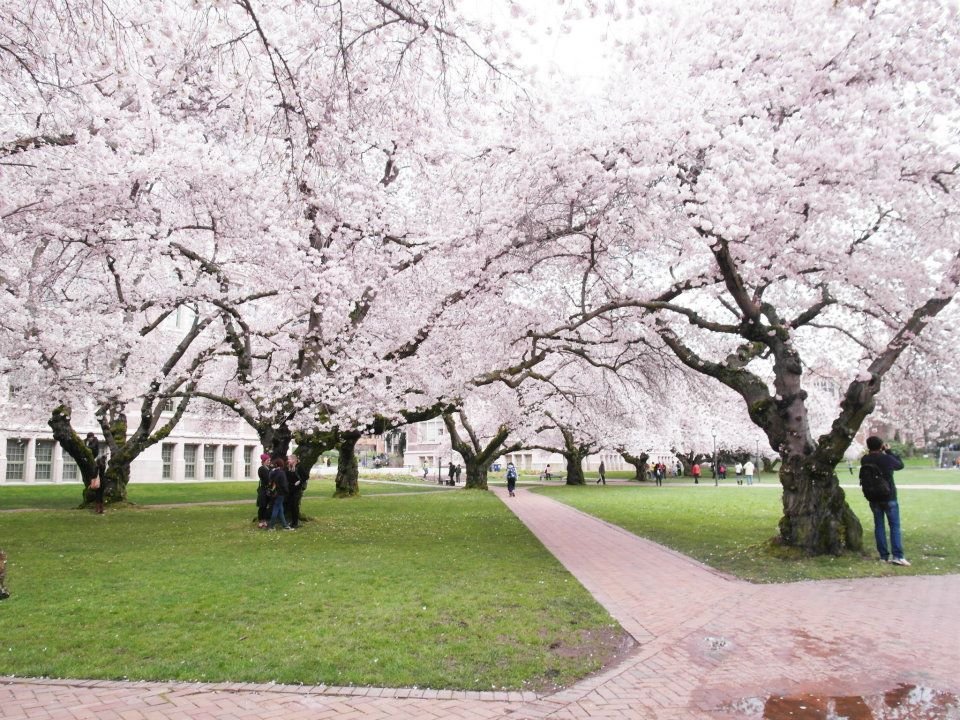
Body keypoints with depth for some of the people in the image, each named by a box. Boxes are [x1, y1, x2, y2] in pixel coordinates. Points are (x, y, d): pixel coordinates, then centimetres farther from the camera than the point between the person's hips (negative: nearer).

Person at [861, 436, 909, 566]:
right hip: (889, 497, -3)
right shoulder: (887, 458, -15)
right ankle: (897, 555, -7)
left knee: (879, 525, 9)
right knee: (895, 526, 1)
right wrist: (889, 451, 9)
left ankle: (883, 555, 9)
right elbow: (901, 465, 5)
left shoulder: (864, 460, -5)